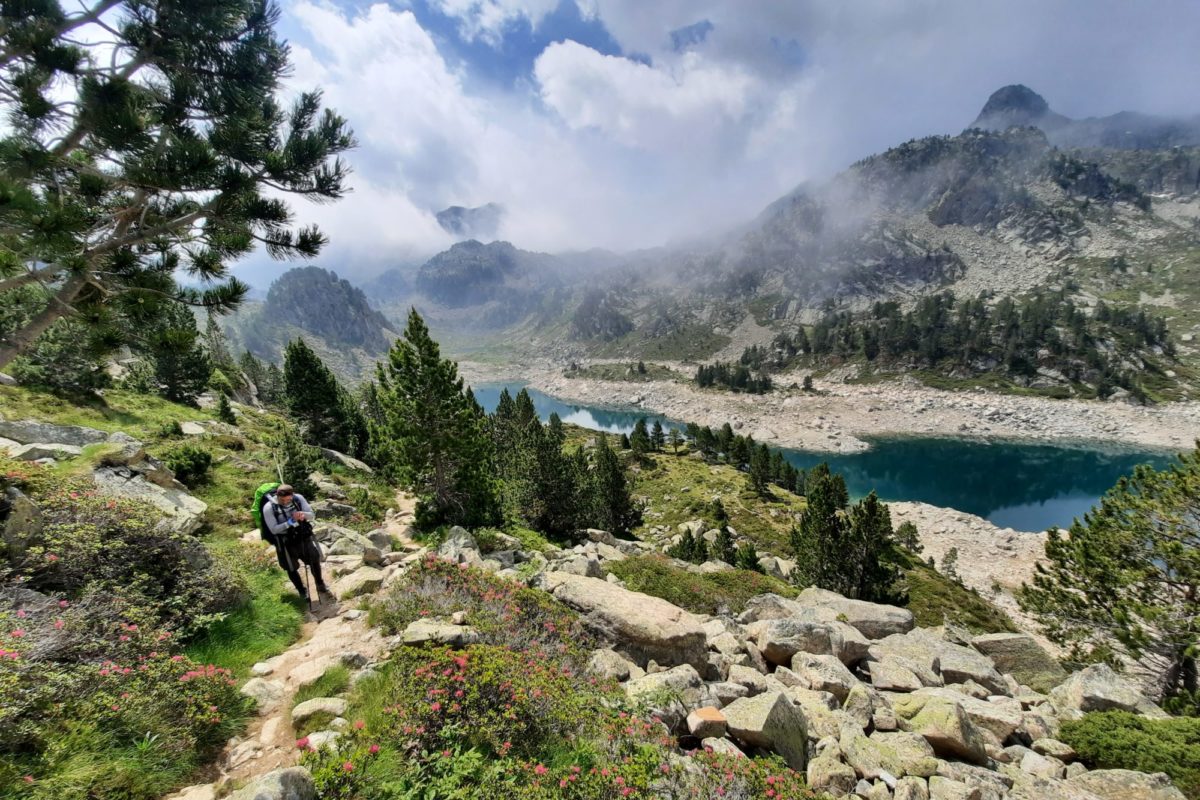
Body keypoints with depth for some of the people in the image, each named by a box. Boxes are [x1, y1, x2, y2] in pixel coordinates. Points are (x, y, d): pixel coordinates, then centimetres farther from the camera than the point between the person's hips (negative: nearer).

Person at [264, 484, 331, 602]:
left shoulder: (298, 498, -13)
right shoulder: (268, 508, -20)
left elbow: (311, 515, -7)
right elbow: (274, 529, -19)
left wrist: (303, 514, -29)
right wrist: (289, 523, -32)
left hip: (303, 536, 2)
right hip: (286, 542, -2)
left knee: (315, 560, 14)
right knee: (292, 569, 13)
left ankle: (320, 586, 38)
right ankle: (302, 591, 37)